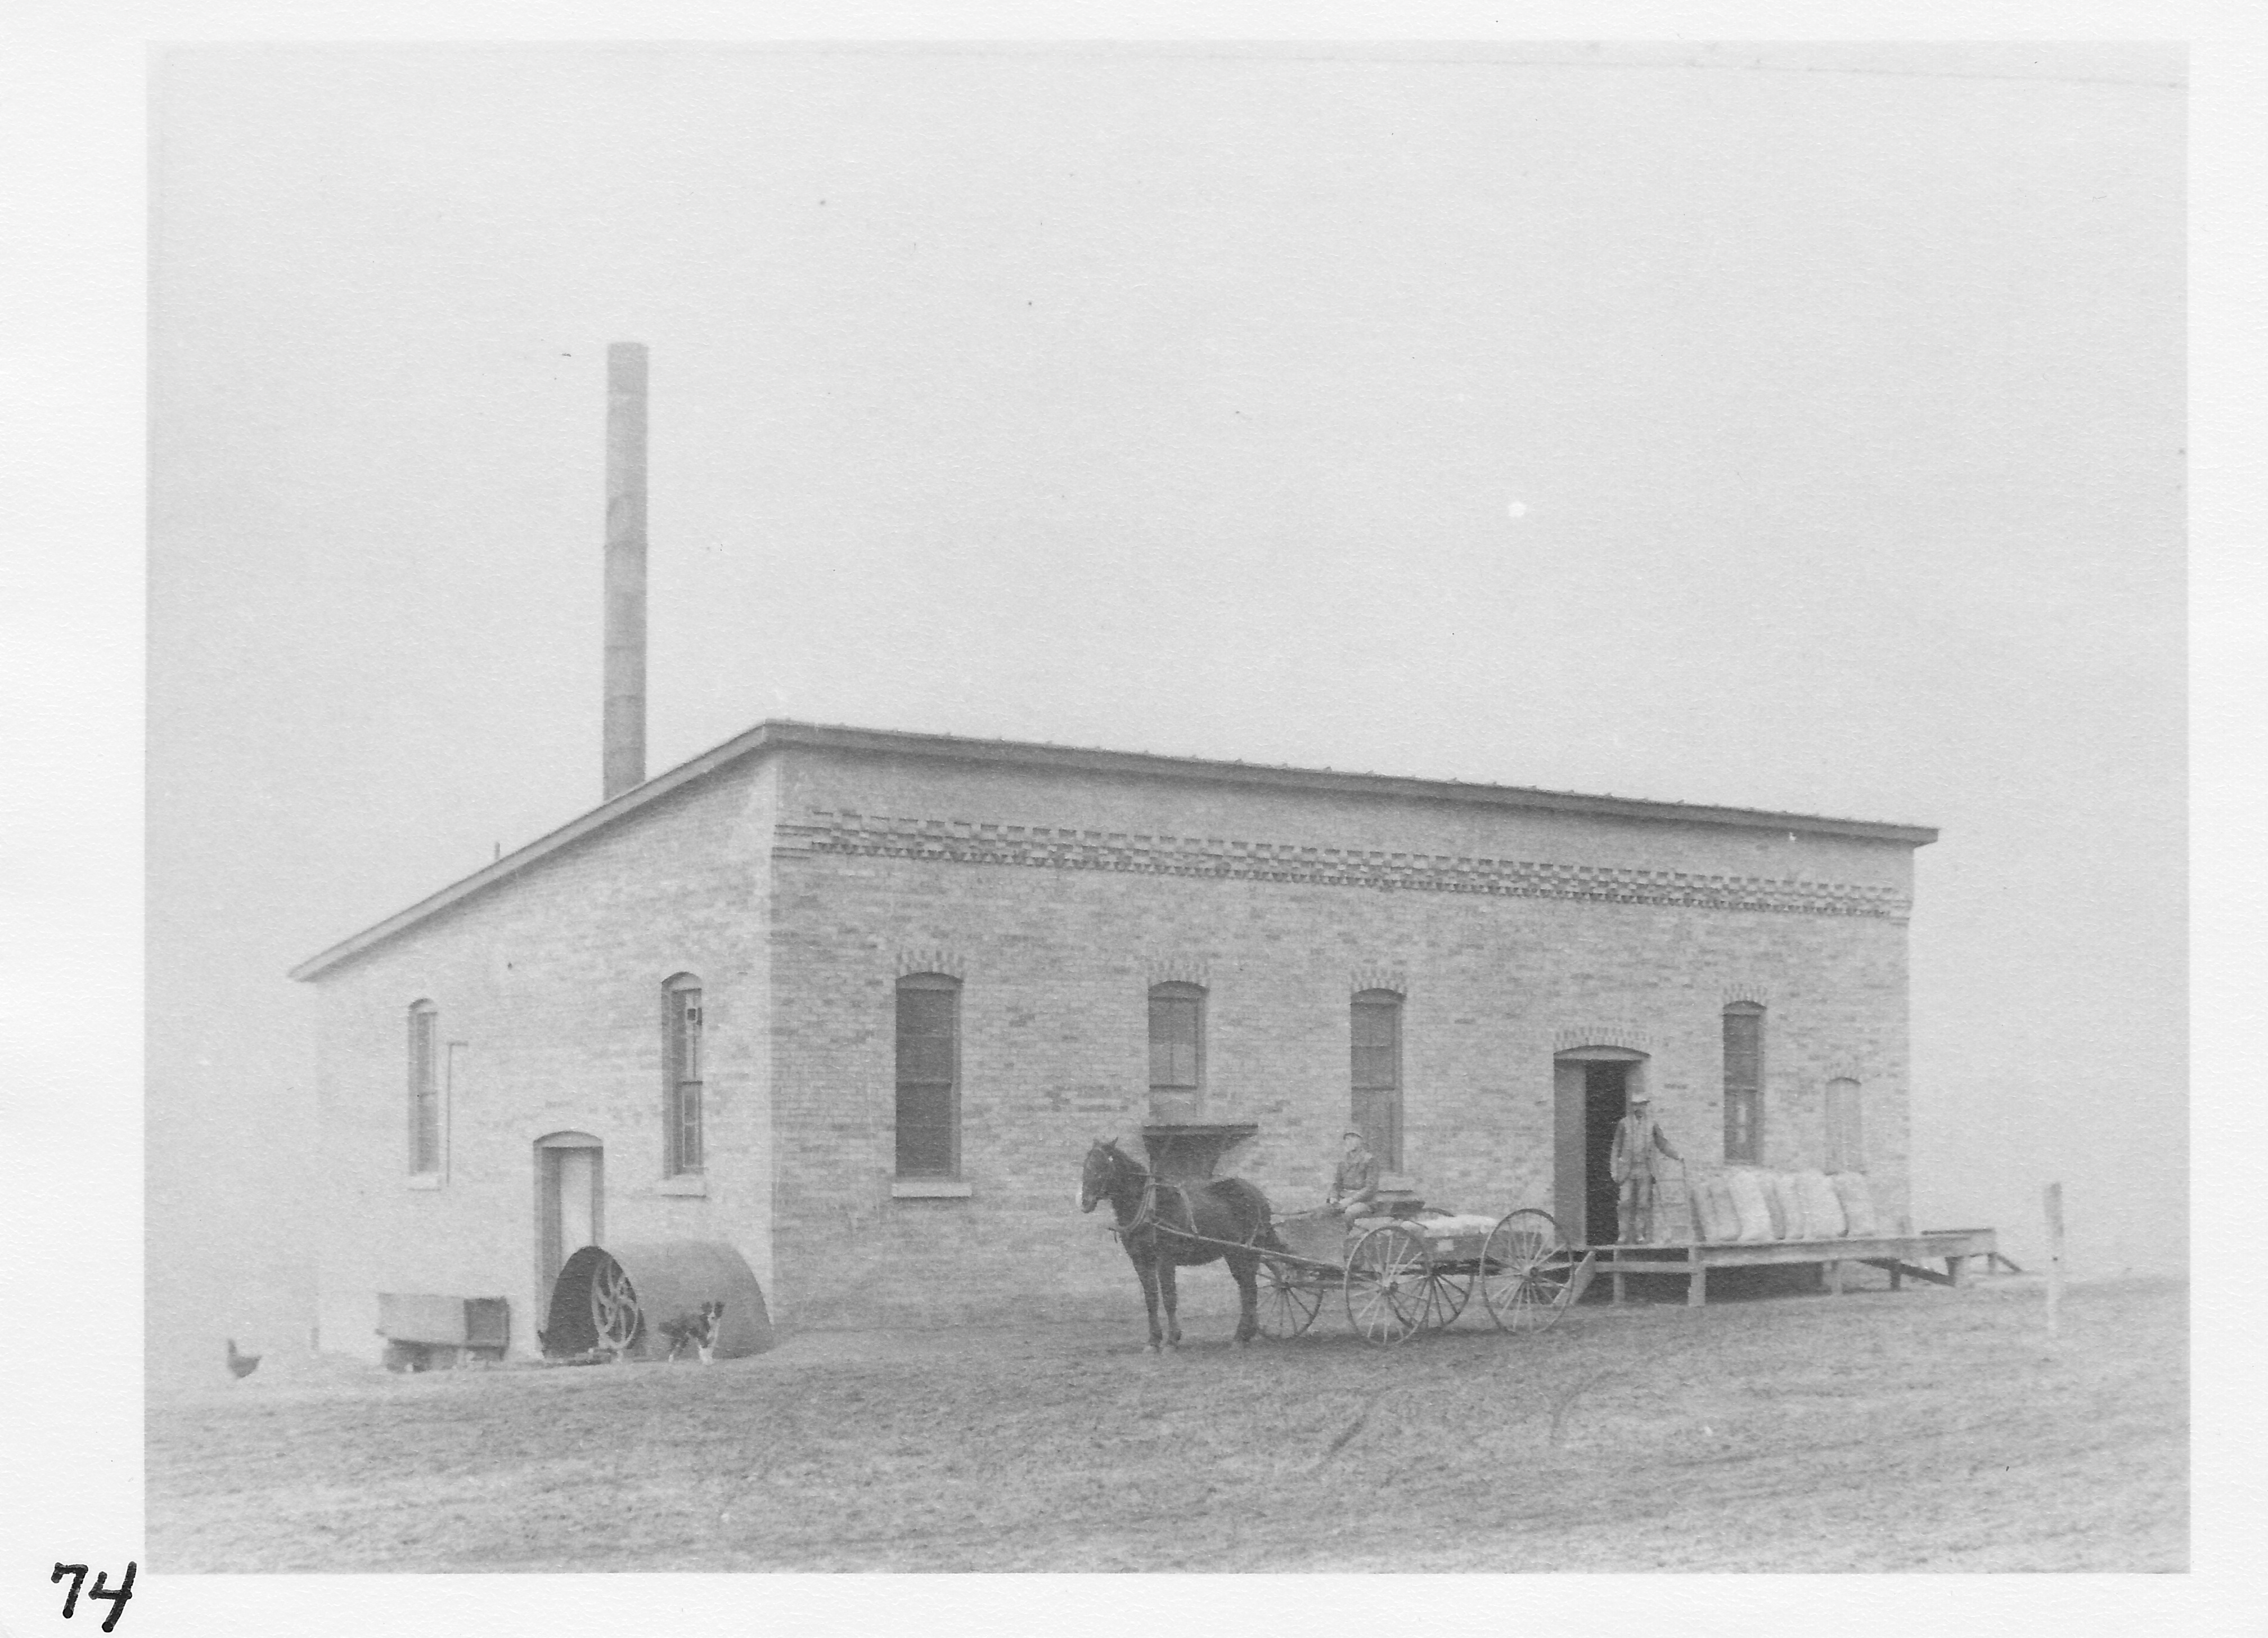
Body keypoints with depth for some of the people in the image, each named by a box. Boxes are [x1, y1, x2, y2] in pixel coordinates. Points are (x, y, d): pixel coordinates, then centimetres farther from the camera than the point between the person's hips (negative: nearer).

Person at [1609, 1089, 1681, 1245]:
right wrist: (1614, 1169, 3)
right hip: (1628, 1169, -1)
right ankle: (1624, 1235, -1)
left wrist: (1677, 1156, -4)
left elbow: (1663, 1145, 11)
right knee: (1627, 1203, -6)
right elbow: (1617, 1147, 8)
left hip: (1645, 1170, 1)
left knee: (1643, 1204, 0)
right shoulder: (1624, 1124, 6)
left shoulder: (1651, 1125, 7)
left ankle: (1640, 1235, 6)